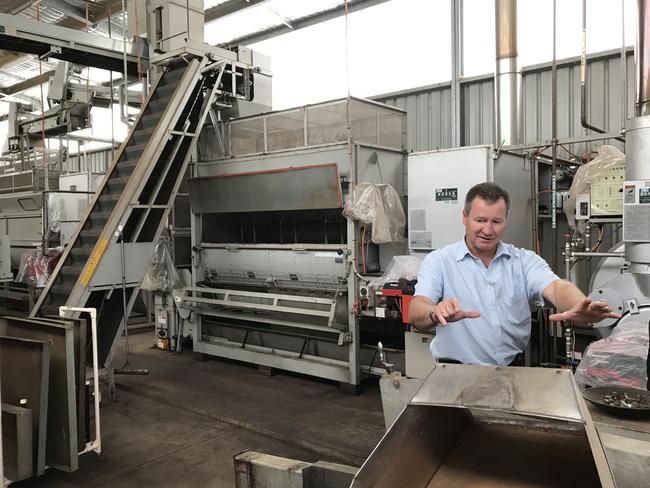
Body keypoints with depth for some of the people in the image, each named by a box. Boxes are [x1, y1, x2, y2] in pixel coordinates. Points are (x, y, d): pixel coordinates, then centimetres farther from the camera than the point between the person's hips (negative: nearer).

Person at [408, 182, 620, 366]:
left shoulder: (525, 261, 7)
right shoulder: (438, 261, -1)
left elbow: (556, 287, -11)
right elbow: (417, 314, -14)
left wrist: (581, 308, -34)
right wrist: (436, 312, -37)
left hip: (514, 369, 2)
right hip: (457, 372, -2)